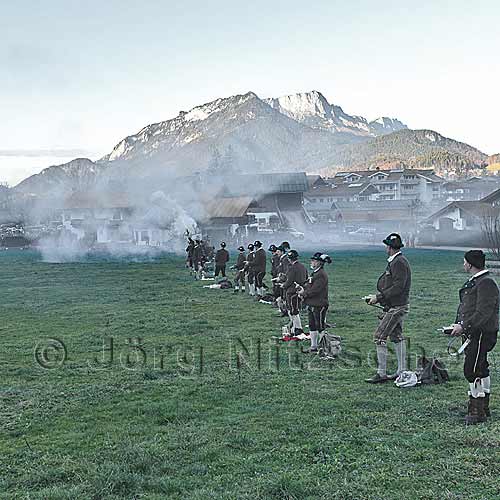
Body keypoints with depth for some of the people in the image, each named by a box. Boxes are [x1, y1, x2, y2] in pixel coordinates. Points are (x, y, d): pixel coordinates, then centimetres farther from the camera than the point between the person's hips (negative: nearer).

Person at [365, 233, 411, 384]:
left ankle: (381, 374, -7)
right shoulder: (394, 261, 15)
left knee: (379, 337, -10)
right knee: (396, 337, 15)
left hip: (397, 307, -11)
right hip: (395, 306, 11)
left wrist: (379, 297, -20)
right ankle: (401, 371, 23)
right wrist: (377, 297, 10)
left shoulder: (399, 263, -17)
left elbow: (398, 287, -23)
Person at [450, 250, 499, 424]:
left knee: (472, 370, -11)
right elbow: (464, 307, 22)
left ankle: (477, 411, -4)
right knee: (480, 370, 16)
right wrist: (458, 324, 9)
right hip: (472, 334, 10)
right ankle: (483, 408, 25)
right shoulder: (473, 282, 17)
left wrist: (464, 326, -23)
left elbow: (483, 313, -23)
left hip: (482, 334, -10)